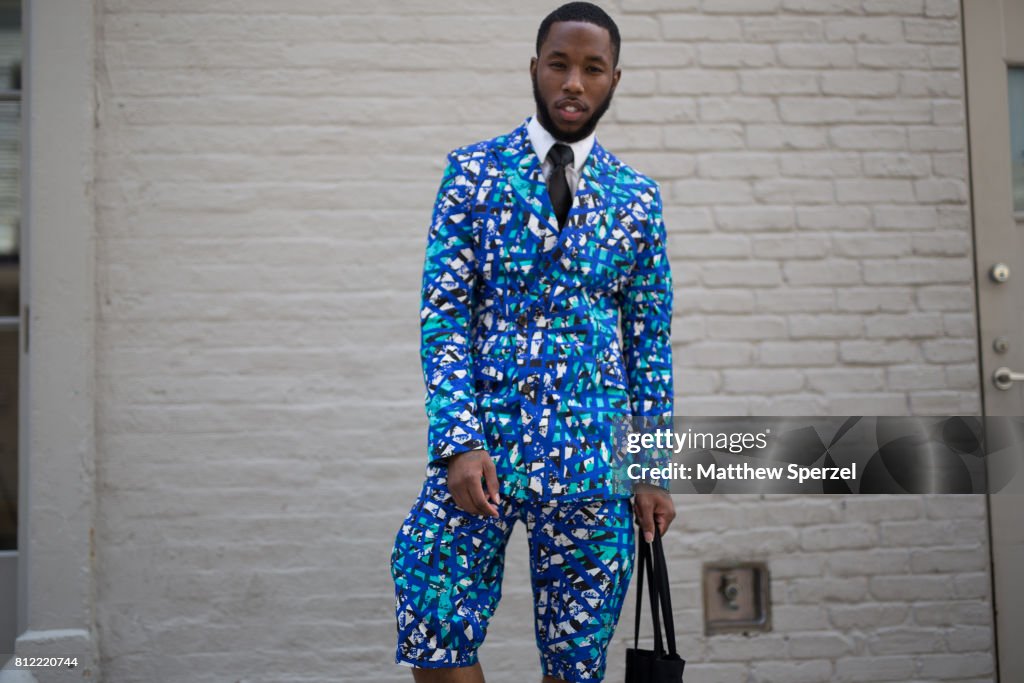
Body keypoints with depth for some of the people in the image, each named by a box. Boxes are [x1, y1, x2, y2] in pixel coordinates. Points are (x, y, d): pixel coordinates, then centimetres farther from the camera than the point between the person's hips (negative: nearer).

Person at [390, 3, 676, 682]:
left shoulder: (637, 197, 8)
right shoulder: (474, 170, 3)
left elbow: (650, 342, 10)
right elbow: (443, 314, -2)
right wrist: (459, 443, -13)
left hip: (592, 464, 1)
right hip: (479, 448, -1)